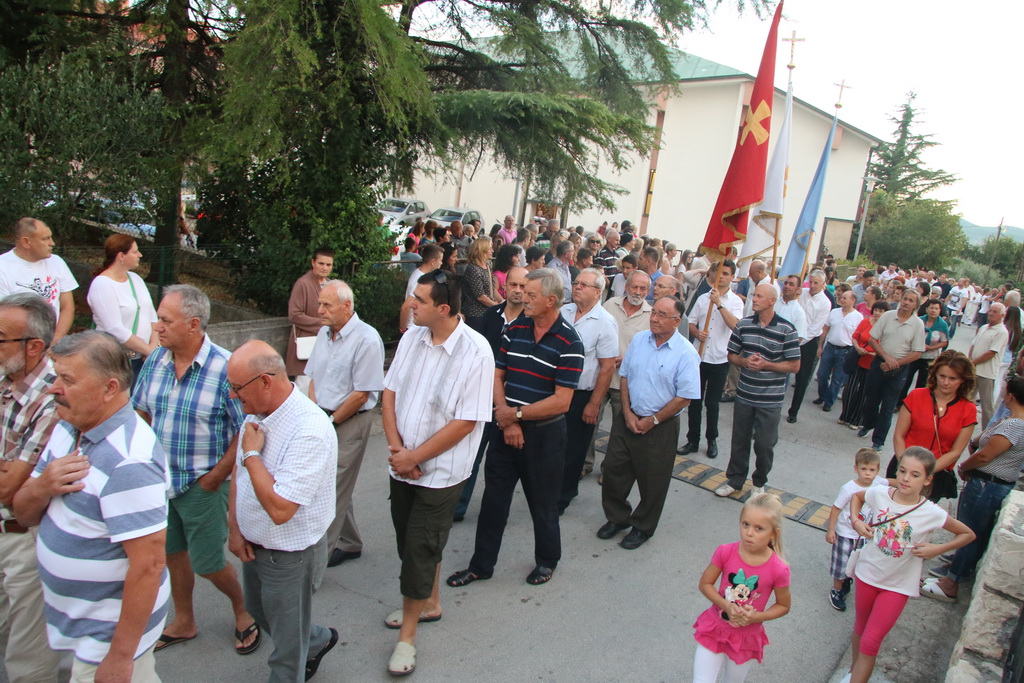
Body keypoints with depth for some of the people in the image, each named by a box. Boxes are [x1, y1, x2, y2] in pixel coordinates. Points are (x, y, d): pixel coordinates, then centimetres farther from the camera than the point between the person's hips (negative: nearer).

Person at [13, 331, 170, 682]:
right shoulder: (67, 429, 1)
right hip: (76, 615, 8)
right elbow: (23, 515, 8)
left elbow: (148, 564, -29)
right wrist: (42, 487, -15)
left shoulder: (128, 462, -29)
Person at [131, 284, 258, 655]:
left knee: (207, 562, 6)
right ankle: (183, 623, 42)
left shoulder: (224, 368, -22)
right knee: (172, 553, 20)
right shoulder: (155, 360, -3)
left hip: (203, 485, -6)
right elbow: (142, 411, 12)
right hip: (161, 479, 6)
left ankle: (242, 610, 34)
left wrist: (217, 475, -15)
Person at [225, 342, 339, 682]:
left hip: (290, 556, -9)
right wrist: (235, 527, 5)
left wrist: (252, 453, -25)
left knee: (288, 648, 12)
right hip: (253, 545, 9)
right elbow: (238, 470, 11)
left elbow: (280, 509, -34)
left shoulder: (310, 430, -32)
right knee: (258, 612, 30)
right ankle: (318, 640, 52)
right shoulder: (256, 412, -4)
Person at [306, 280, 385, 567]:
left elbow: (361, 394, -17)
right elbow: (313, 377, 15)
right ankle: (350, 544, 32)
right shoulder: (324, 333, 8)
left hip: (350, 422, -8)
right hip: (323, 419, 8)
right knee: (335, 488, 16)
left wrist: (330, 421, -10)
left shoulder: (366, 339, -17)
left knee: (334, 492, -2)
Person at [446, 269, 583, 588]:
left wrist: (516, 414, -15)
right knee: (493, 498, 13)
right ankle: (481, 564, 30)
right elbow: (497, 375, 2)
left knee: (542, 502, 13)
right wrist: (507, 421, -10)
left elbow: (561, 402, -18)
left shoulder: (568, 342, -14)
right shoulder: (515, 328, 2)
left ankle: (547, 561, 37)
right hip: (506, 428, 5)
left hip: (543, 433, -4)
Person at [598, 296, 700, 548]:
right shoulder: (639, 340, 1)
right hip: (628, 418, 5)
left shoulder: (686, 353, -15)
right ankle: (617, 517, 34)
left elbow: (685, 397, -15)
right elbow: (624, 376, 6)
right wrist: (628, 413, -4)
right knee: (614, 469, 11)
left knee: (652, 481, 10)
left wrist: (652, 421, -12)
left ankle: (643, 527, 32)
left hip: (660, 426, -4)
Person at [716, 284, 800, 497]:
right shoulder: (743, 325, 0)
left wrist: (765, 365, -20)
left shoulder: (787, 329, -9)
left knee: (765, 444, 7)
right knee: (740, 440, 14)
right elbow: (731, 355, 8)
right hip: (744, 394, 3)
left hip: (771, 398, -3)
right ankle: (735, 479, 31)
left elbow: (794, 365, -8)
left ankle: (759, 483, 30)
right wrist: (745, 361, -14)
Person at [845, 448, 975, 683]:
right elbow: (856, 496, 9)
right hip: (867, 574, 3)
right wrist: (856, 520, -8)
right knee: (860, 627, 22)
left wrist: (935, 549, -16)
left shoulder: (932, 513, -19)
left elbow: (968, 534, -3)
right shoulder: (879, 494, -14)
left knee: (870, 642, -1)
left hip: (898, 586, -3)